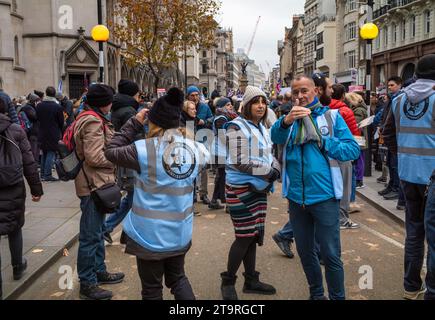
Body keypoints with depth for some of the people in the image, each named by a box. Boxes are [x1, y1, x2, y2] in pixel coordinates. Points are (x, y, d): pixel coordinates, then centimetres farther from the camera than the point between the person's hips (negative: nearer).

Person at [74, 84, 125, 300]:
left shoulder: (90, 118, 14)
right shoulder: (93, 121, -18)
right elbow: (94, 157, -24)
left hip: (96, 183, 11)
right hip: (93, 184, -11)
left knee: (96, 231, 20)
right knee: (90, 235, -1)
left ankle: (99, 271, 34)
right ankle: (87, 284, 10)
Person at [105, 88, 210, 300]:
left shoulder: (145, 149, -17)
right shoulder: (196, 150, -4)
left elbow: (111, 152, -3)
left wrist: (134, 124, -1)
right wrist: (183, 136, 10)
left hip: (150, 232, -4)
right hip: (180, 230, 4)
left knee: (152, 288, 13)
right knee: (178, 278, 24)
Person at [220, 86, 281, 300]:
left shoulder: (261, 128, 12)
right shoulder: (237, 127, -13)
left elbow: (268, 155, 16)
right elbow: (240, 162, -21)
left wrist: (274, 170, -5)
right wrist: (269, 172, -16)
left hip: (258, 187, 8)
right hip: (241, 188, -8)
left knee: (254, 235, 13)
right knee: (244, 236, -4)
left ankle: (251, 280, 25)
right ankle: (228, 282, 13)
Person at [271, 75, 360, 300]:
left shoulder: (331, 116, -1)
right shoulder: (289, 118, 7)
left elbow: (353, 150, -5)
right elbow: (276, 137, -14)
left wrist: (322, 141, -14)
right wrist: (287, 121, -33)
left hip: (324, 195, -3)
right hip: (296, 197, 4)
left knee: (331, 254, 3)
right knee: (305, 251, 17)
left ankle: (337, 296, 23)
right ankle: (316, 294, 36)